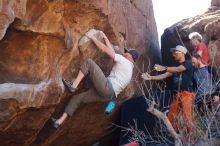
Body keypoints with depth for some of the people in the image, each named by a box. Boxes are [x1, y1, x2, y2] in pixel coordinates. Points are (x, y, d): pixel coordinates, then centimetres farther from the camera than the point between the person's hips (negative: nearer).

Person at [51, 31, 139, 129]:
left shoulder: (124, 61, 0)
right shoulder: (129, 68, 26)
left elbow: (104, 49, -1)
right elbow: (111, 51, 33)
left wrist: (92, 37, 8)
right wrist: (105, 38, 37)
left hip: (106, 87, -9)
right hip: (108, 94, 9)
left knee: (89, 62, -9)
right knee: (77, 98, 8)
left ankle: (73, 85, -16)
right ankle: (60, 121, 4)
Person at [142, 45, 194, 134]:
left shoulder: (187, 63, -2)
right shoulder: (175, 66, 21)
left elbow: (178, 69, -20)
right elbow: (165, 75, 14)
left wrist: (164, 68, -33)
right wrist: (151, 78, 3)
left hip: (186, 94, -8)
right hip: (176, 94, 8)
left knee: (187, 117, -14)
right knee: (170, 117, 3)